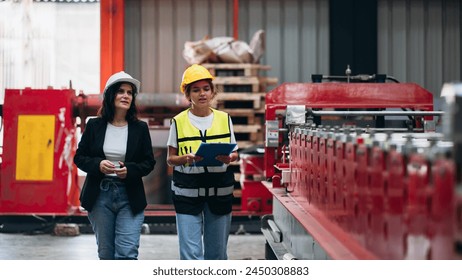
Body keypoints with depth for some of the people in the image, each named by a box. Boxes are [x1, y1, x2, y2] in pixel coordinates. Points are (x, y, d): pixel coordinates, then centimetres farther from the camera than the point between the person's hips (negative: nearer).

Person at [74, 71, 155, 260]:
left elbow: (149, 163, 4)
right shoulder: (94, 125, 3)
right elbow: (79, 157, 6)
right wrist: (98, 164, -14)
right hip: (100, 196, 1)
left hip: (130, 196, -1)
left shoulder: (140, 128, 2)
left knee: (127, 253, -11)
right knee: (106, 254, 10)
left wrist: (129, 170, -15)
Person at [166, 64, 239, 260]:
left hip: (220, 191, 2)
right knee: (191, 251, -8)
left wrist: (229, 158, -13)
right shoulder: (179, 122, 1)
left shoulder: (224, 119, 7)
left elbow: (234, 153, 11)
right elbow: (170, 159, 3)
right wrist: (186, 159, -18)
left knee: (217, 249, 8)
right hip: (187, 192, -2)